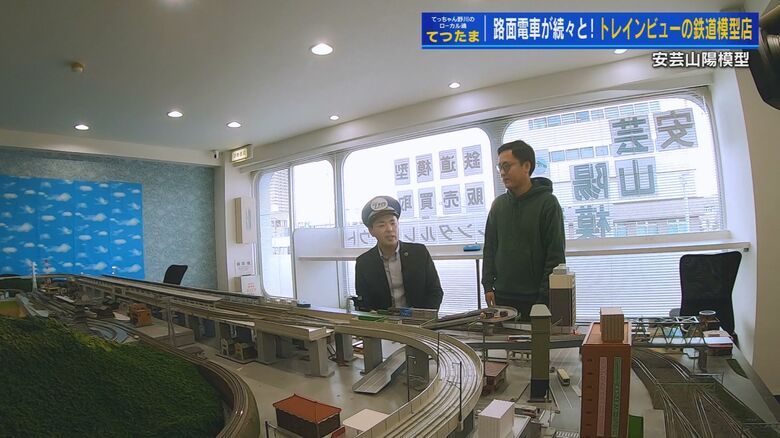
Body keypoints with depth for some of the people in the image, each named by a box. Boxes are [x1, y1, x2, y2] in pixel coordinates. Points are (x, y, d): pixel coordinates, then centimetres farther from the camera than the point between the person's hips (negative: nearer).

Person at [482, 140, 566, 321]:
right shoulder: (498, 204, 8)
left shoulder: (547, 202, -7)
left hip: (536, 298, -4)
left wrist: (546, 296, -12)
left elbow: (556, 254, -9)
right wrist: (488, 285, 3)